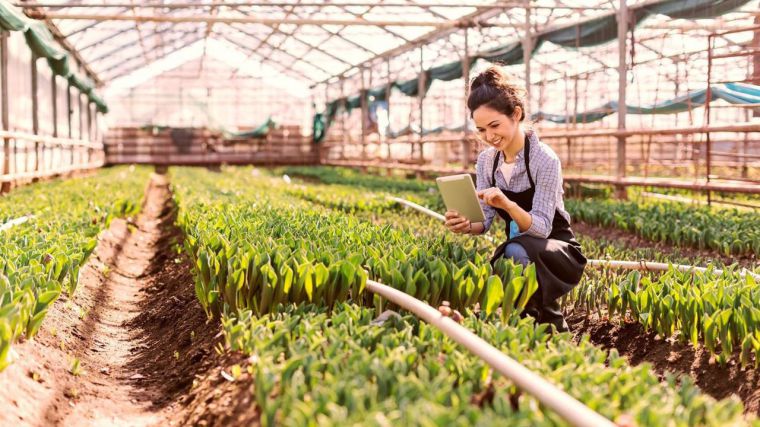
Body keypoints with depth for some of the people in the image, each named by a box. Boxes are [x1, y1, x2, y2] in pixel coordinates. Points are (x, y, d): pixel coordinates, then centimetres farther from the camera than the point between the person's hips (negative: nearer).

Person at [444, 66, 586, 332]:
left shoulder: (544, 160, -20)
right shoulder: (486, 160, -2)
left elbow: (542, 227, -24)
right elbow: (485, 219, -4)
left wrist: (508, 205, -44)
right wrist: (466, 226, -28)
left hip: (557, 251, -5)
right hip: (517, 248, 5)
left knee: (516, 251, -39)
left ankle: (552, 327, -15)